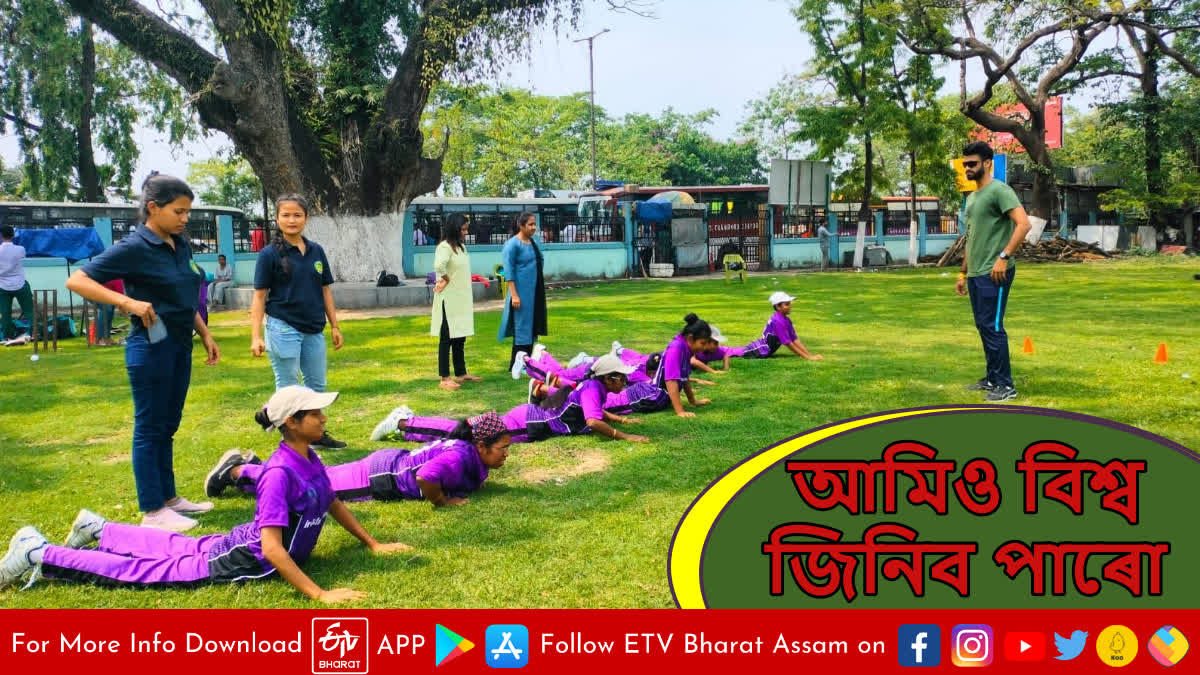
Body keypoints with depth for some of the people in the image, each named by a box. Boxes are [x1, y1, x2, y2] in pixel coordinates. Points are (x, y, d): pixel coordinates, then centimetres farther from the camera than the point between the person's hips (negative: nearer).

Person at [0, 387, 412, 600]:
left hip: (239, 549, 8)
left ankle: (98, 530, 49)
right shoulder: (280, 473, -33)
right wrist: (319, 595, -38)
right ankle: (38, 554, 15)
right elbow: (271, 548, -38)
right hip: (240, 563, -8)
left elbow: (333, 504, 12)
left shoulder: (309, 458, -5)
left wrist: (373, 545, 11)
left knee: (180, 550, 29)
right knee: (145, 567, 4)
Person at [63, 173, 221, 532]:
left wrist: (206, 335, 15)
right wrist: (128, 302, -25)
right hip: (151, 346, -8)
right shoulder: (134, 248, -14)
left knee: (168, 425, 16)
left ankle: (168, 497, 27)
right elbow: (76, 280, -17)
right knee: (150, 428, 2)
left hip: (180, 344, 8)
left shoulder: (181, 245, 7)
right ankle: (152, 511, 11)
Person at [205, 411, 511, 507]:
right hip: (380, 477, -8)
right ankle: (236, 470, 18)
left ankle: (254, 466, 34)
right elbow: (424, 477, -48)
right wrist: (443, 501, -30)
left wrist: (470, 482, 7)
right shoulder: (460, 458, -31)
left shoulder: (472, 453, -2)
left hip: (391, 464, 8)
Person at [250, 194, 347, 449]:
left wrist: (334, 326, 10)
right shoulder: (270, 253, -7)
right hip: (283, 329, -5)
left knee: (317, 385, 15)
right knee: (288, 389, 4)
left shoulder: (316, 251, 6)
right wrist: (256, 336, -14)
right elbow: (259, 296, -7)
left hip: (314, 330, 5)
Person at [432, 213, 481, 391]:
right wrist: (446, 280, -17)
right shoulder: (445, 246, -16)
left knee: (460, 338, 15)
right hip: (449, 300, -9)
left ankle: (461, 374, 24)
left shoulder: (461, 246, 13)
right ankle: (444, 378, 2)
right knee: (447, 339, -3)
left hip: (461, 299, 9)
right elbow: (439, 266, -34)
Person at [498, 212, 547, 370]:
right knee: (522, 327, -3)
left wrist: (541, 292, 18)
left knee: (531, 327, 11)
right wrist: (514, 295, -20)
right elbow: (509, 272, -14)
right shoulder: (513, 244, -11)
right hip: (522, 292, -8)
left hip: (535, 293, 8)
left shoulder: (533, 242, 11)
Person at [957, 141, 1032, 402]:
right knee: (983, 327, 13)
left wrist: (1004, 257, -26)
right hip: (975, 274, 10)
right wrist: (963, 273, 23)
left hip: (993, 274, -10)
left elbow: (1024, 224, -22)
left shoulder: (999, 191, -11)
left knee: (993, 327, -8)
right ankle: (992, 378, 23)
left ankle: (1006, 385, -2)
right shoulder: (972, 197, 18)